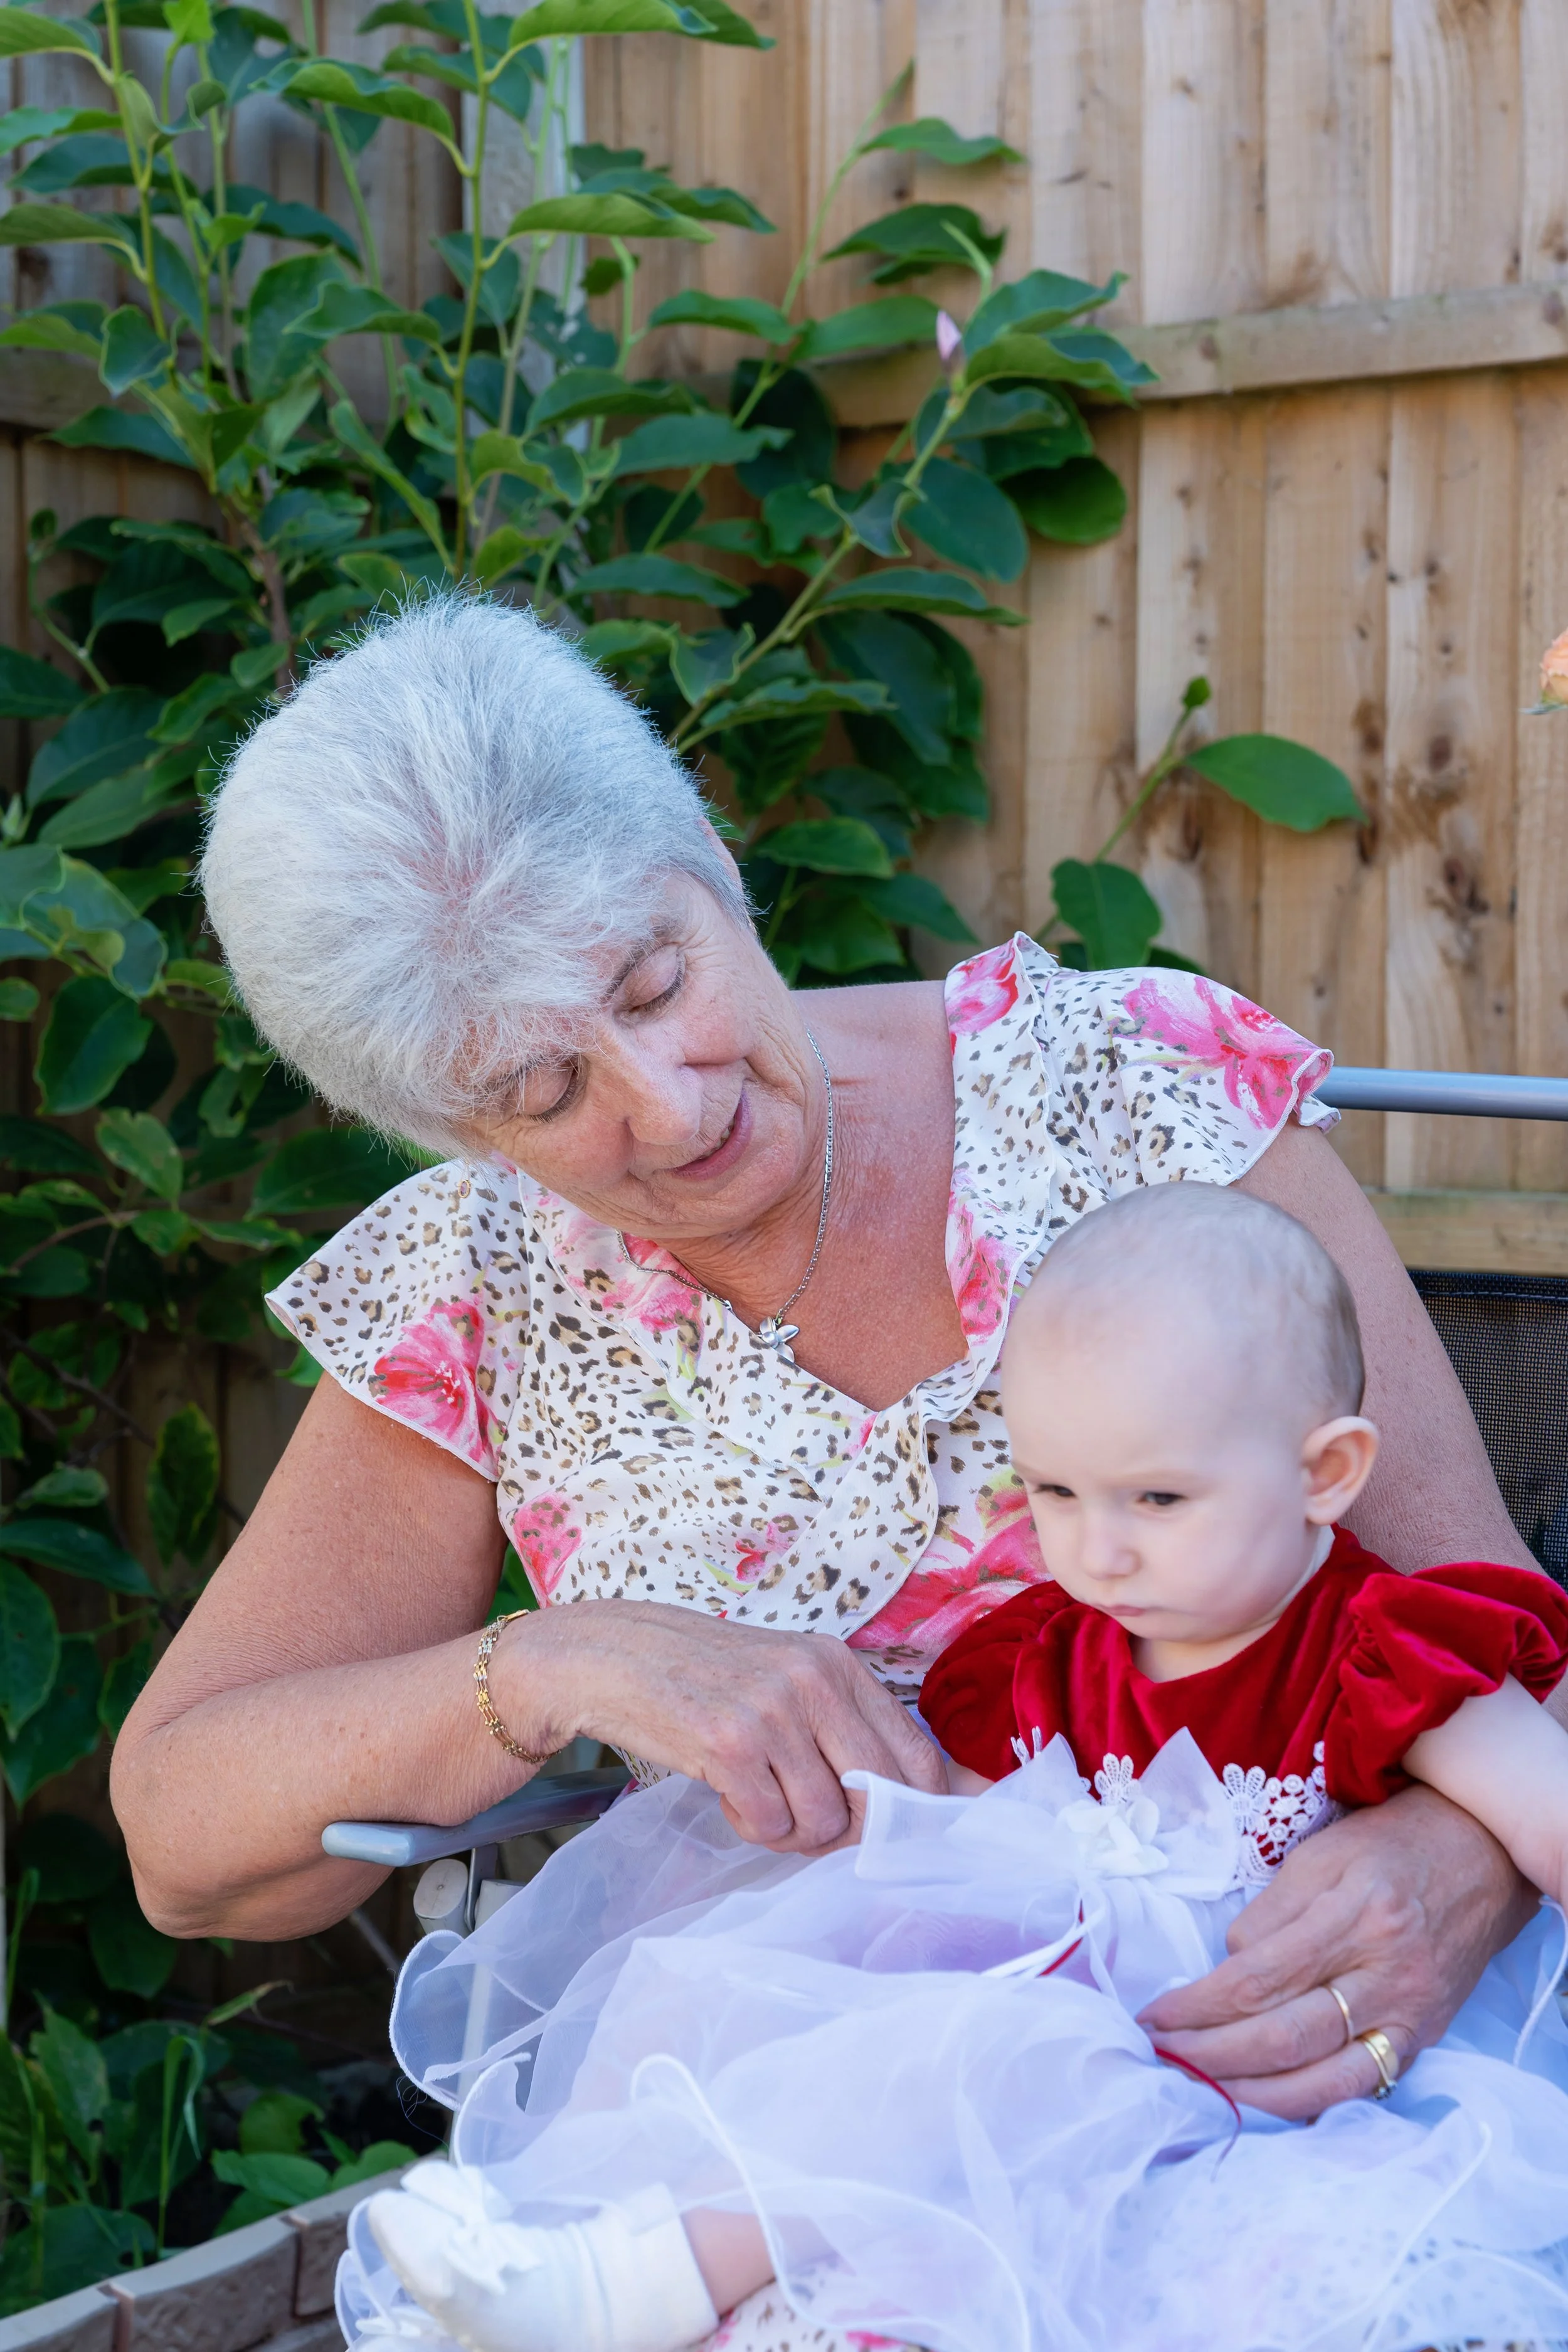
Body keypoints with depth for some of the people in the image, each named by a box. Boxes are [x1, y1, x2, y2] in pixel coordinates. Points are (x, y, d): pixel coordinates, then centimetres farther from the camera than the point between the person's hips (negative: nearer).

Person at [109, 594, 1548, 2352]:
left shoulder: (1136, 1087, -8)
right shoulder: (483, 1297, -2)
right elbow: (179, 1843, -3)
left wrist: (1458, 1859, -29)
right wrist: (544, 1673, -21)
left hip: (1247, 2054, 0)